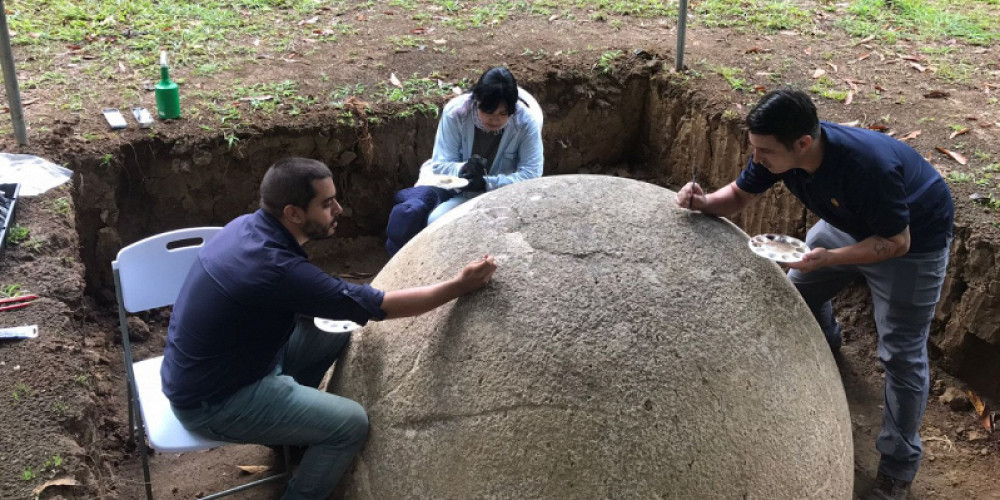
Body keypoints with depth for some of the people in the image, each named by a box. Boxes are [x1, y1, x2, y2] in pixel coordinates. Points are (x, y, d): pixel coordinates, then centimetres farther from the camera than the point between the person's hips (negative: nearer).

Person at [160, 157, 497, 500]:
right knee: (352, 424, -12)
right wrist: (459, 286, -17)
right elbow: (378, 305, -24)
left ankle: (288, 421, 27)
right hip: (211, 402, -9)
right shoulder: (276, 270, -32)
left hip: (201, 369, 9)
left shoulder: (248, 225, -5)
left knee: (337, 332, 10)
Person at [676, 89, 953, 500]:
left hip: (913, 241, -6)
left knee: (901, 354, -4)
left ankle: (898, 465, 11)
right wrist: (703, 202, -30)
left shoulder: (871, 168, -43)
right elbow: (738, 195, -9)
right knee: (799, 287, 17)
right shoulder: (778, 150, -24)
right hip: (851, 223, 7)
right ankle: (824, 342, 50)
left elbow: (897, 242, -31)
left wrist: (829, 258, -43)